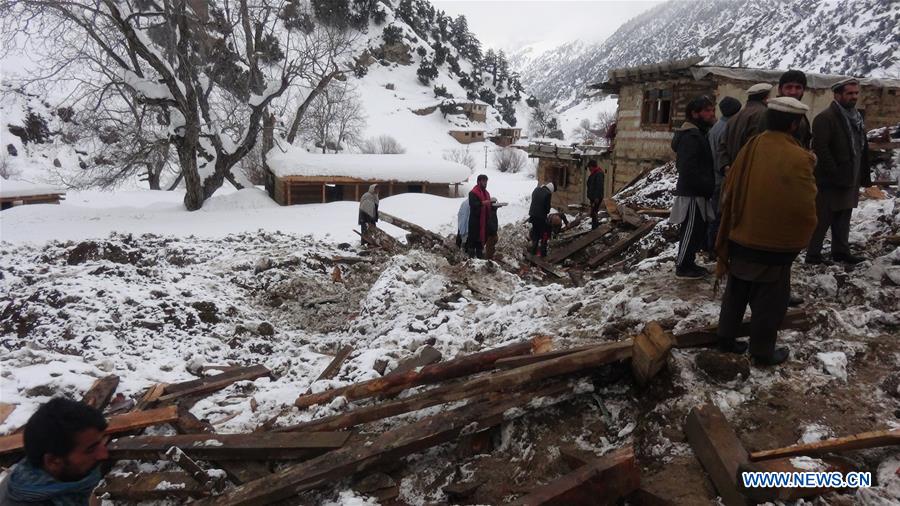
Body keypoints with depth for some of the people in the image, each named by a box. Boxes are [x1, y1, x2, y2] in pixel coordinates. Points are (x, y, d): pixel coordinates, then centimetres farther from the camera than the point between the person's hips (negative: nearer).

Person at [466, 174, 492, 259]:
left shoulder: (486, 193, 19)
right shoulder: (473, 193, -8)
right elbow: (473, 204, -22)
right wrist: (482, 203, -32)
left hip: (484, 220, 8)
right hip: (475, 220, -8)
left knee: (483, 237, 12)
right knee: (473, 237, -7)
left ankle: (480, 255, 22)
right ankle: (471, 255, -2)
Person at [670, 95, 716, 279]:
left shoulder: (698, 133, 17)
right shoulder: (690, 136, -17)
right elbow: (689, 171, -25)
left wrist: (709, 186, 12)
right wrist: (710, 187, -18)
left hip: (696, 192, 10)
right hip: (692, 193, -10)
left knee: (695, 230, 15)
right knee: (691, 230, -3)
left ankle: (688, 264, 25)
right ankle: (683, 267, 7)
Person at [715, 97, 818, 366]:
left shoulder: (750, 148, -2)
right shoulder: (798, 159, -20)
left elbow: (729, 195, 4)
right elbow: (805, 209, -16)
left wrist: (726, 240, 14)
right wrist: (799, 239, 6)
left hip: (740, 239, 6)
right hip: (775, 245, -5)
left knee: (736, 294, 19)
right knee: (770, 301, 10)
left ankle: (726, 338, 29)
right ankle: (763, 352, 21)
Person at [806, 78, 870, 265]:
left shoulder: (856, 117, 16)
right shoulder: (825, 118, -13)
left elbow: (862, 148, 19)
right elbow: (820, 149, -20)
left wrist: (864, 176, 13)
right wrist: (835, 174, -21)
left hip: (850, 181, 9)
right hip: (830, 183, -8)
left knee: (843, 218, 15)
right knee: (823, 220, -3)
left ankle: (841, 251, 25)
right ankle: (813, 255, 5)